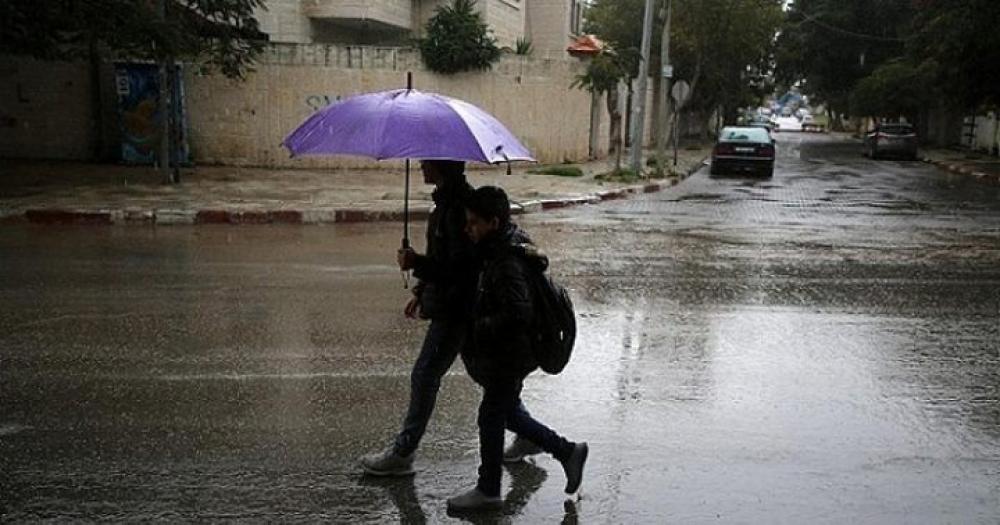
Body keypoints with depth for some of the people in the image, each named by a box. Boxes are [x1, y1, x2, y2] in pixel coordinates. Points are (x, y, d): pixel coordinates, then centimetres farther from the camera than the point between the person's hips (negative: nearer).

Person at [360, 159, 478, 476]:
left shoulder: (458, 206, -21)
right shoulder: (447, 200, 12)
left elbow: (461, 267, -26)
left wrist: (417, 263, -25)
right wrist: (422, 292, 20)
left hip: (456, 309, -10)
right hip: (449, 304, 10)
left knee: (425, 376, -2)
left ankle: (402, 454, 8)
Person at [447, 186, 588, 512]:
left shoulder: (507, 264, -26)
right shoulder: (499, 250, 4)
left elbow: (517, 315, -32)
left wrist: (477, 328, -22)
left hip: (509, 357, -10)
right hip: (502, 354, 10)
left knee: (491, 418, 4)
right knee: (510, 414, 20)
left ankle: (488, 492, 19)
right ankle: (568, 452, 31)